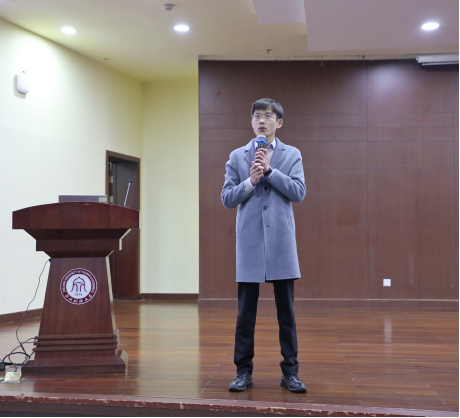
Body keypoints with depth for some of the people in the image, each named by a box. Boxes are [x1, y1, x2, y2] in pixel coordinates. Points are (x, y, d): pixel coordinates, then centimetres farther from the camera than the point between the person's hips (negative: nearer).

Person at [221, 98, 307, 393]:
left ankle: (290, 372, 12)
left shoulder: (292, 155, 8)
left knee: (286, 310, 3)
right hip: (250, 241, 0)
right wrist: (251, 180, -11)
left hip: (281, 240, 0)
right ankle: (244, 371, 13)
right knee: (246, 311, 4)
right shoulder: (237, 157, 9)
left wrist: (269, 170, -11)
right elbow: (227, 199, 4)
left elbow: (299, 193, -5)